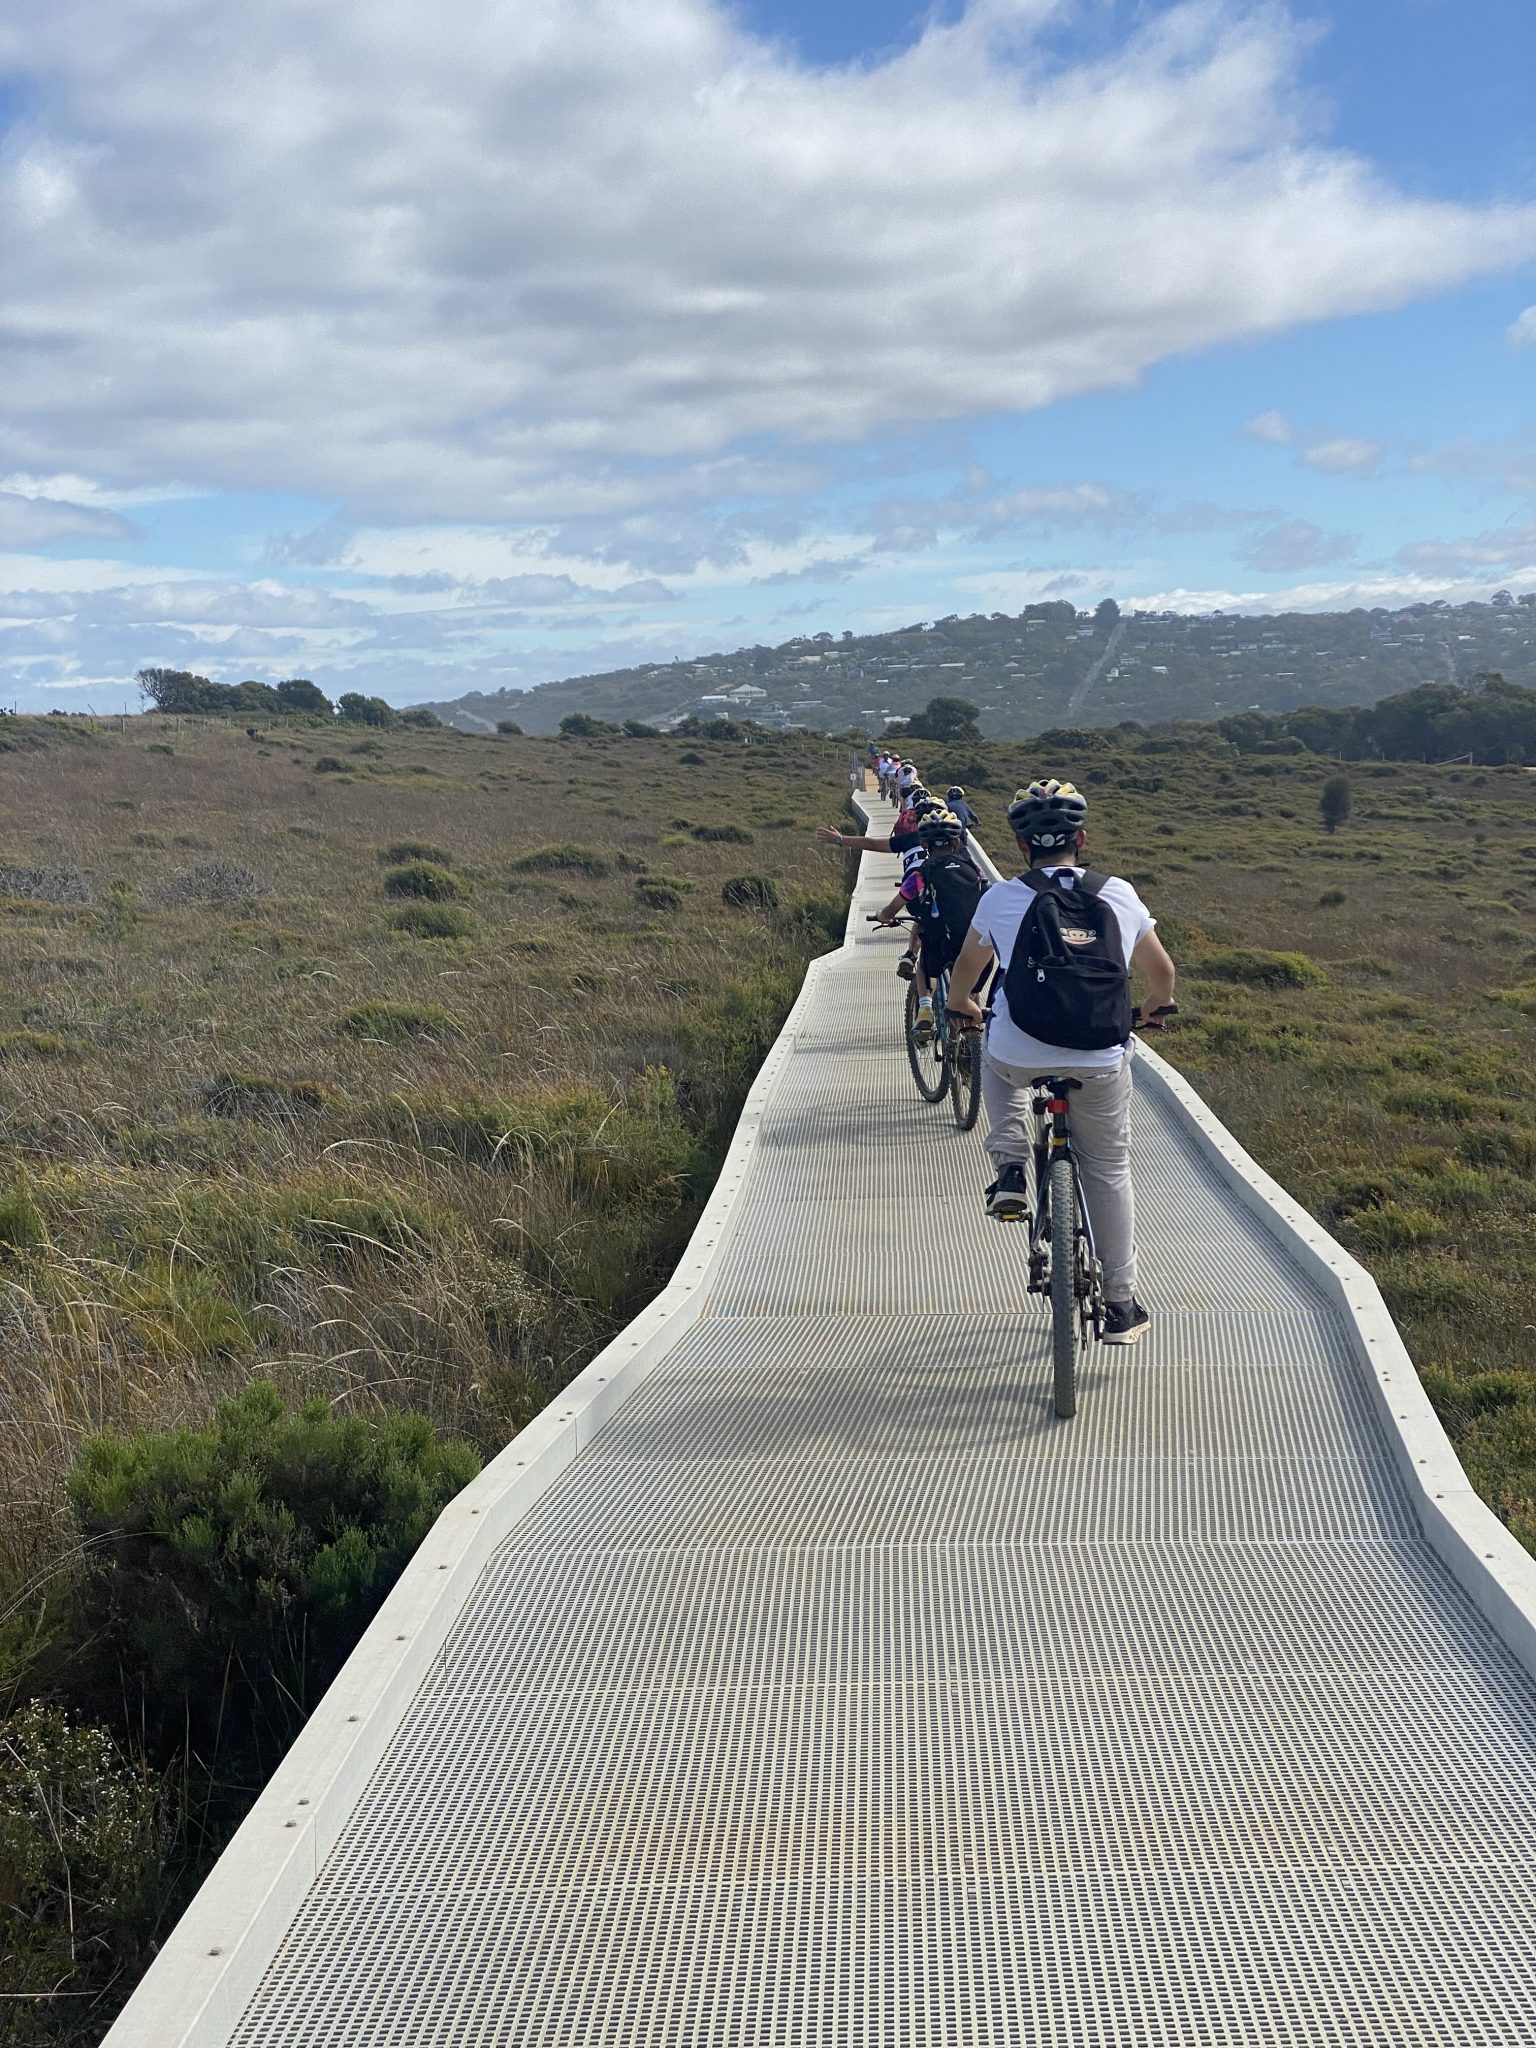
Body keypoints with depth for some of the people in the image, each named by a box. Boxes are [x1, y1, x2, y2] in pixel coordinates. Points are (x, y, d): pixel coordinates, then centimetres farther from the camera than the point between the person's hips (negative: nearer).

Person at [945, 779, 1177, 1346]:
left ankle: (1010, 1169, 18)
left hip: (1019, 1055, -1)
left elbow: (967, 966, 16)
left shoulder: (1002, 898, 0)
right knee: (1108, 1173, 17)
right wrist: (1156, 1008, 39)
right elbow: (1161, 972, 16)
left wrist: (960, 1005, 39)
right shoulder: (1119, 896, 3)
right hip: (1102, 1063, 1)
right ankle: (1120, 1306, 22)